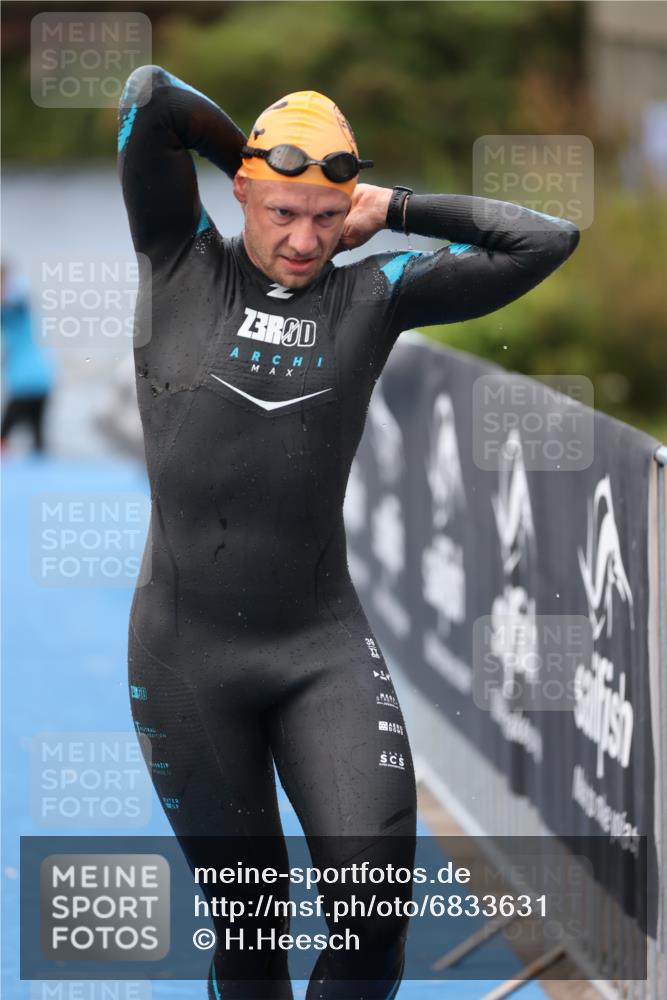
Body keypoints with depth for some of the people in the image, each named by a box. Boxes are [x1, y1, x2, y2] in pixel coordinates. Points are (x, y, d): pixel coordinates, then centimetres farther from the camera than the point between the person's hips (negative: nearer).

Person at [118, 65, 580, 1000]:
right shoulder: (183, 265, 1)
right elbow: (149, 97, -10)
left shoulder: (374, 295, 5)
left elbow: (547, 240, 2)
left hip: (325, 646, 1)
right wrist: (253, 159, 5)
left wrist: (393, 210, 5)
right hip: (185, 650, -1)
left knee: (374, 897, -14)